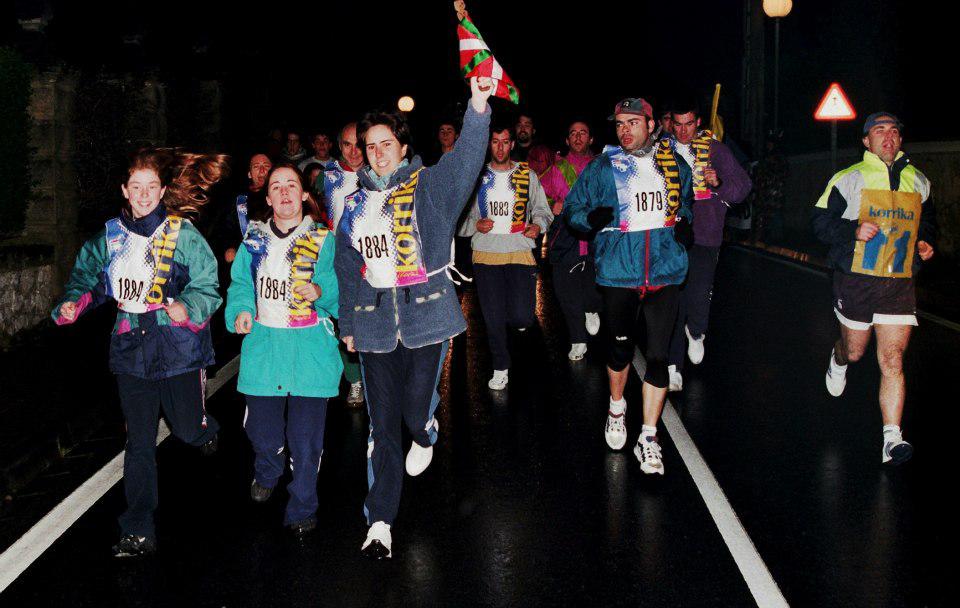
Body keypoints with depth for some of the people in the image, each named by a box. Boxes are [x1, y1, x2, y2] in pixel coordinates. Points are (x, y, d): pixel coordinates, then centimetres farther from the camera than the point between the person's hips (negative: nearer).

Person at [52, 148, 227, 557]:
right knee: (139, 443, 3)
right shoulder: (110, 236, 5)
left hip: (178, 346, -2)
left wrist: (187, 307, -27)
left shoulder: (183, 234, -6)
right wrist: (73, 302, -2)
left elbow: (207, 286, -8)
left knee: (188, 429, 8)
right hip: (131, 349, 3)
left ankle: (207, 427, 49)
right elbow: (88, 275, 17)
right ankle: (138, 532, 10)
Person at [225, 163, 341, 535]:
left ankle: (302, 511, 17)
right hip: (263, 347, 3)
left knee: (305, 439, -3)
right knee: (262, 433, 9)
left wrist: (319, 290, -28)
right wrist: (241, 311, -12)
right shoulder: (254, 239, 12)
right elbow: (241, 282, 8)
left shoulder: (324, 239, 1)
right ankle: (266, 475, 44)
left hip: (310, 350, -2)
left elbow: (337, 287, -7)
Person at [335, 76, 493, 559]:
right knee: (382, 426, 3)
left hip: (426, 314, -3)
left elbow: (465, 160, -19)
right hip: (375, 323, 3)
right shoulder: (356, 203, 14)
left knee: (416, 410, -5)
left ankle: (425, 437, 35)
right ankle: (379, 522, 11)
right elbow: (347, 268, 20)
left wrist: (478, 108, -35)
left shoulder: (429, 186, 1)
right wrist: (347, 324, 19)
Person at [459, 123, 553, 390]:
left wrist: (538, 225, -7)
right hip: (485, 252, 1)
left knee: (522, 317, -10)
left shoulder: (527, 175, 9)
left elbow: (542, 210, 13)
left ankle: (518, 314, 28)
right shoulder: (477, 177, 9)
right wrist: (475, 224, -8)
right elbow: (462, 215, 12)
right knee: (493, 319, 2)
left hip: (520, 251, -1)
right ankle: (500, 369, 19)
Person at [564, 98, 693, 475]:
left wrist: (683, 223, 3)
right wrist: (591, 218, -17)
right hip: (618, 273, -1)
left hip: (665, 272, 1)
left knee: (658, 354, -1)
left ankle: (648, 438, 7)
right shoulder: (602, 168, 1)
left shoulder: (675, 164, 8)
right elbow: (571, 208, 5)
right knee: (621, 347, 11)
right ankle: (617, 408, 39)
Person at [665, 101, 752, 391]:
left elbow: (743, 185, 6)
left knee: (699, 296, -15)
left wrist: (720, 183, -14)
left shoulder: (715, 150, 5)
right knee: (674, 300, 1)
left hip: (705, 236, -1)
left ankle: (696, 334, 20)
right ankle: (674, 365, 11)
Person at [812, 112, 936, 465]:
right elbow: (821, 223, -3)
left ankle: (891, 440, -9)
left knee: (892, 360, -8)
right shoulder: (849, 179, -1)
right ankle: (838, 362, 53)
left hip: (900, 283, 2)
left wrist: (926, 243, 3)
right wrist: (854, 231, -20)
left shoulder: (918, 183, 11)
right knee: (854, 351, 14)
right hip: (856, 280, -2)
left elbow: (928, 223, 25)